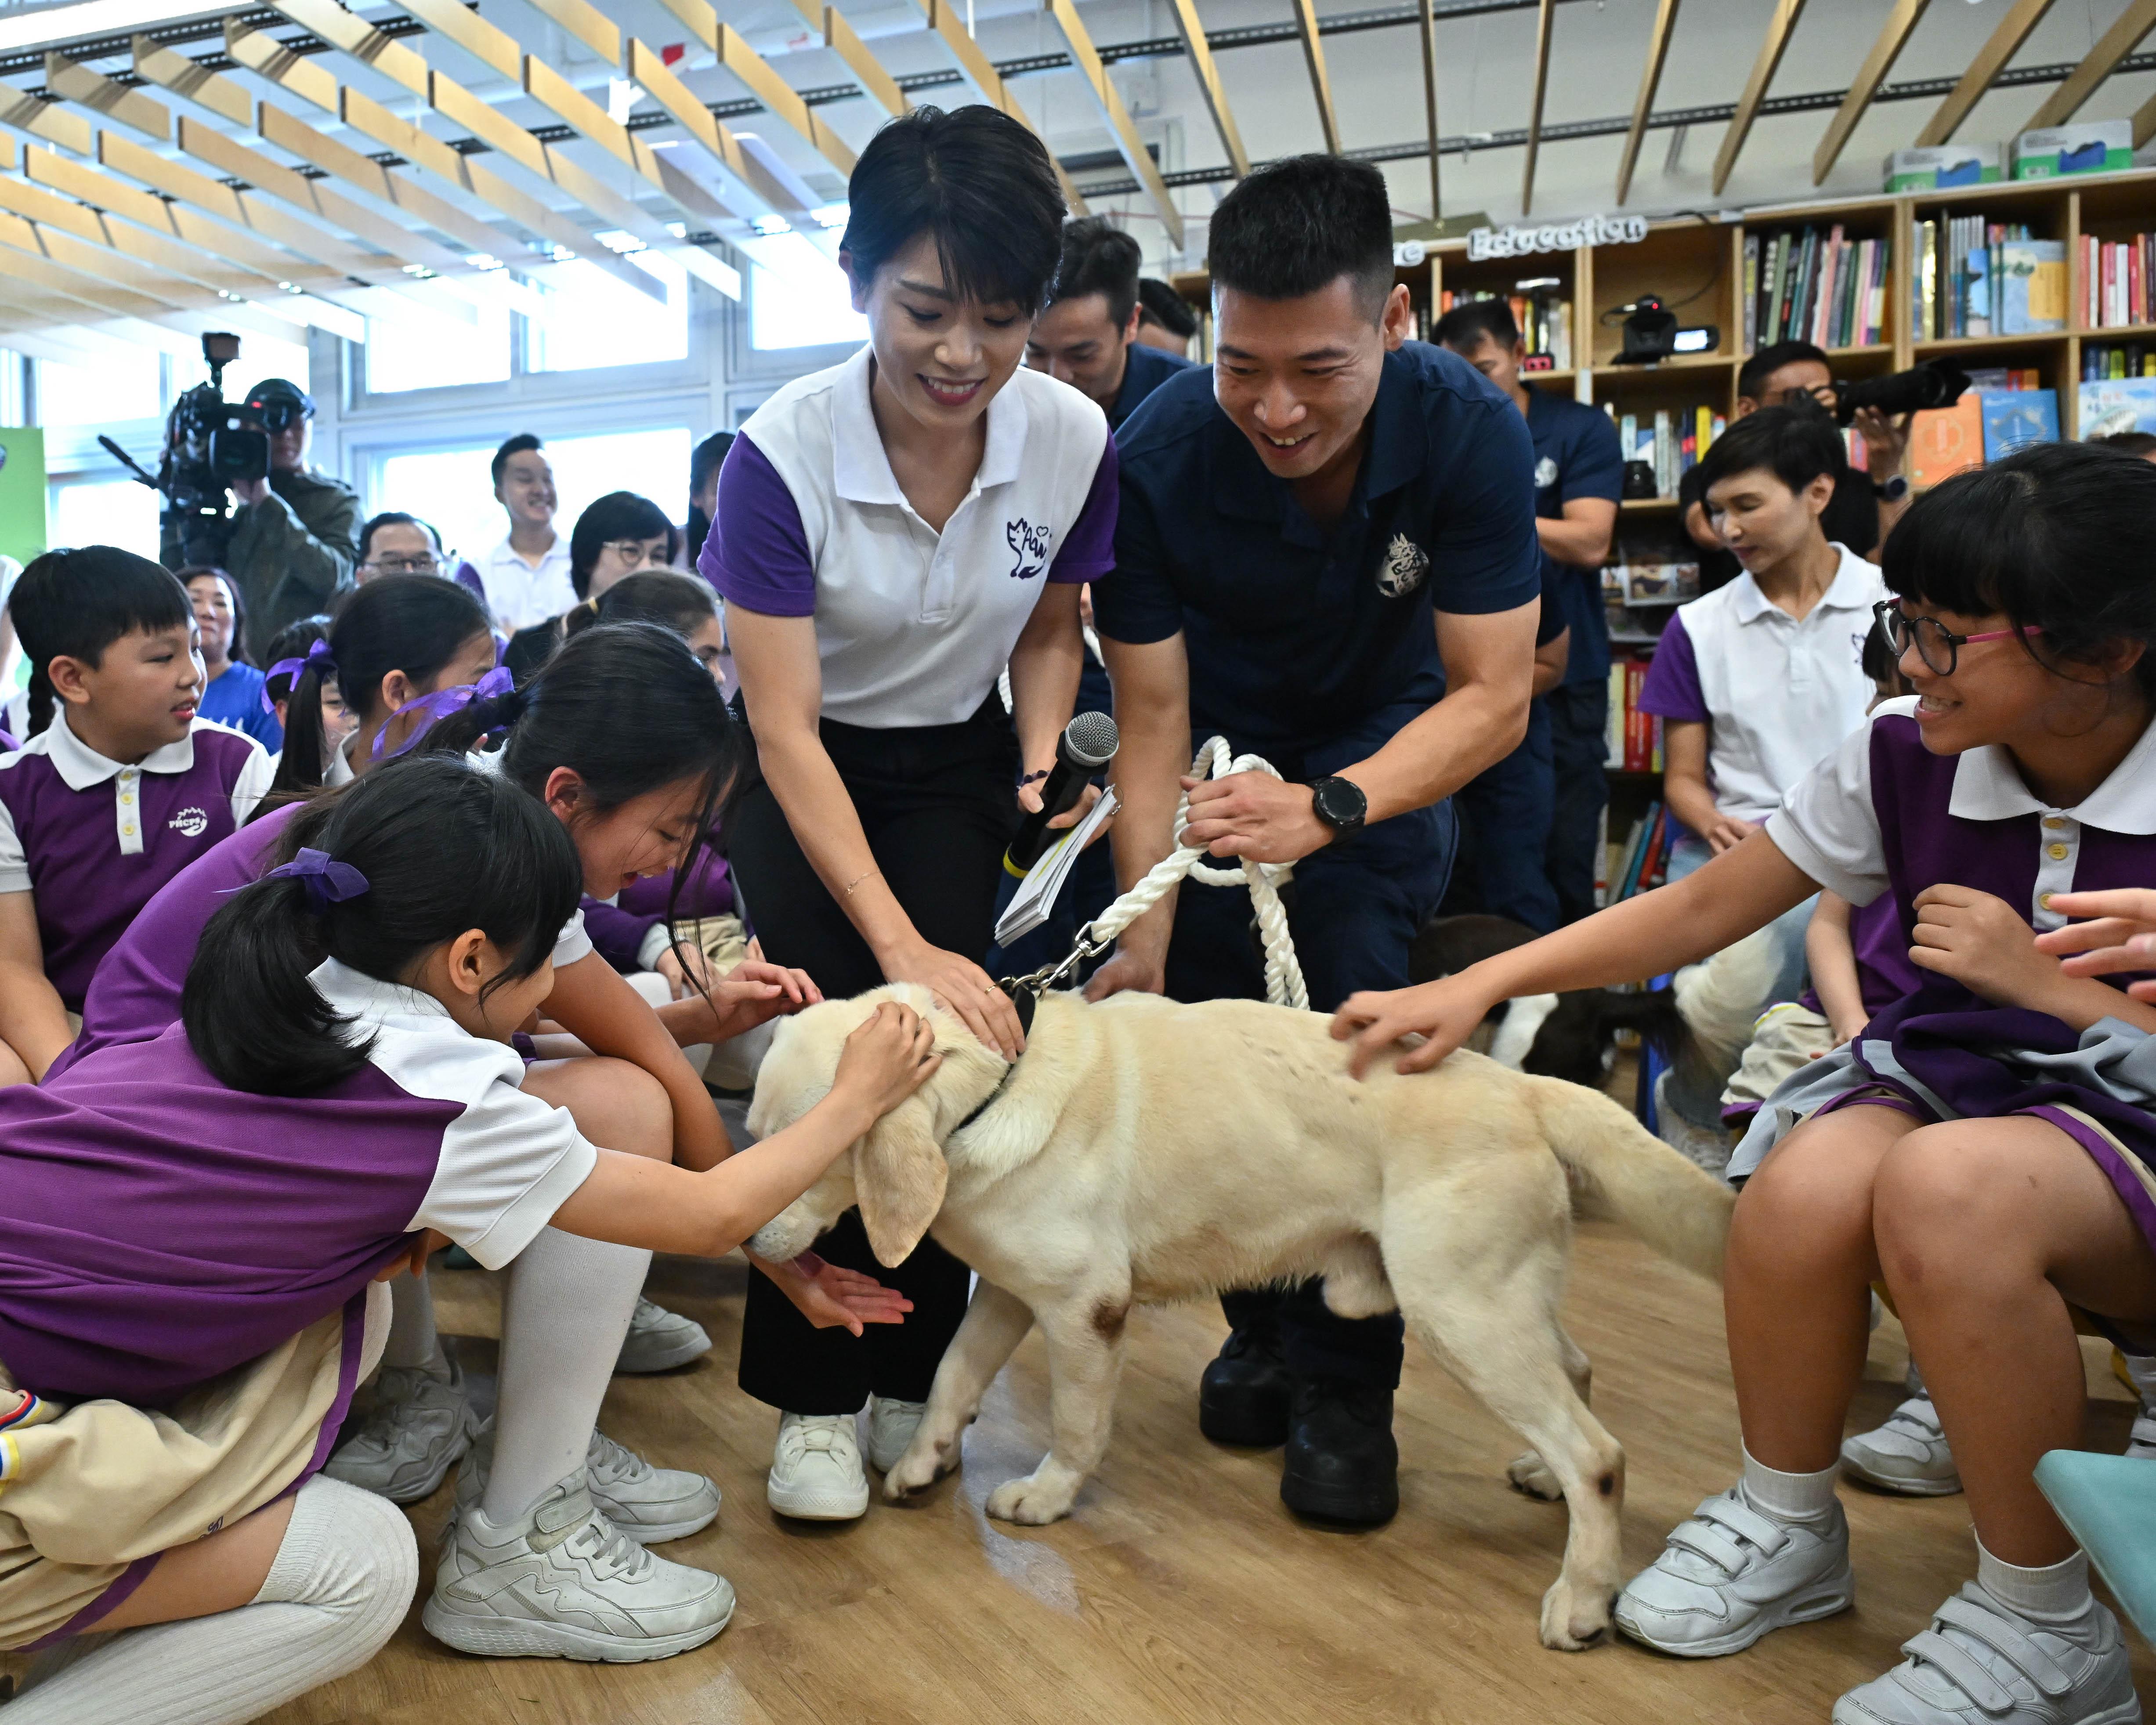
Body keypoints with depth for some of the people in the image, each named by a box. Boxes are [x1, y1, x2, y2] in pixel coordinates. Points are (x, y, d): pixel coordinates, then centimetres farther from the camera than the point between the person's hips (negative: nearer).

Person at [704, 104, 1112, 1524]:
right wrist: (898, 944, -36)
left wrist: (1042, 754, -17)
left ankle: (913, 1378, 7)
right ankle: (812, 1402, -1)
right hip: (802, 775, -2)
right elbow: (786, 729, -28)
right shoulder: (783, 455, -27)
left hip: (955, 767, 2)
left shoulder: (1073, 439, -17)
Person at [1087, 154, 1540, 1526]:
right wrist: (1148, 932, -32)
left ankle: (1347, 1387, 3)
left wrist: (1329, 808, -43)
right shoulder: (1158, 458, -27)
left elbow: (1493, 695, -26)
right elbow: (1152, 712, -23)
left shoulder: (1469, 432, -27)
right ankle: (1264, 1333, 20)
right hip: (1221, 757, 1)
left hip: (1384, 758, -1)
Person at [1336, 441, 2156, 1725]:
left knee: (1946, 1182, -37)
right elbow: (1701, 911, 0)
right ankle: (1786, 1524, -1)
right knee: (1804, 1182, -31)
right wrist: (1476, 985, -6)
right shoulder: (1905, 763, -3)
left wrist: (2049, 982, -19)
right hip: (1951, 1079, 4)